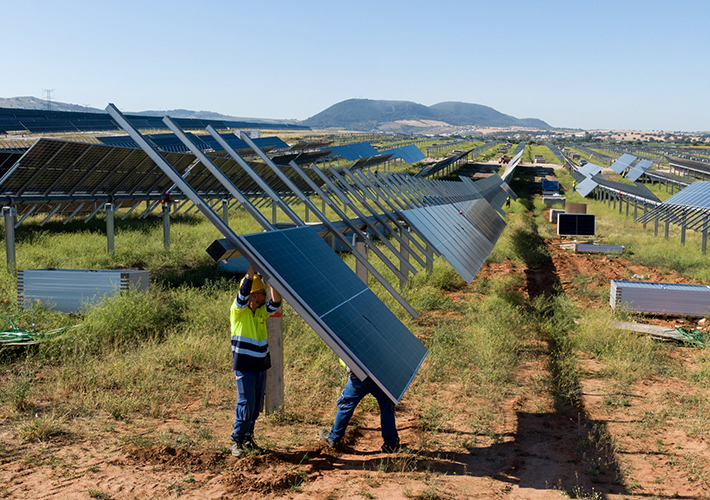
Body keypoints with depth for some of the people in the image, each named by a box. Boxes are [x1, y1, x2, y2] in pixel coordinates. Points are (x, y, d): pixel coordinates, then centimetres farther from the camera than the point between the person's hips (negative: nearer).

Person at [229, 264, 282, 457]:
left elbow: (276, 301, -7)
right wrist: (253, 265, -21)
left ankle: (248, 437, 24)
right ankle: (237, 440, 4)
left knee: (257, 405, 11)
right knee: (246, 403, -7)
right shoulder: (238, 309, -9)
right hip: (244, 366, -6)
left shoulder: (262, 311, 7)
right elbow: (245, 288, -22)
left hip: (261, 365, 6)